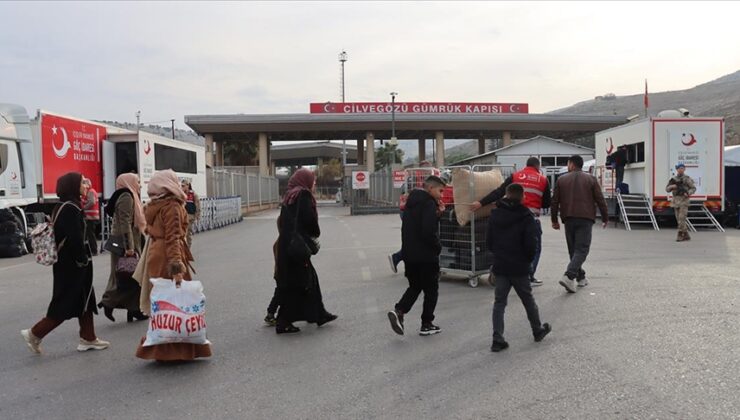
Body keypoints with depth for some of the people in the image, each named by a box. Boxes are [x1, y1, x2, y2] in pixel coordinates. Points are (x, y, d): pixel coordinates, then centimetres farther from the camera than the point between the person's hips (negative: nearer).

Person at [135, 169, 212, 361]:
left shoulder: (154, 206, 14)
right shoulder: (172, 206, -13)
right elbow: (173, 238, -22)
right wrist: (177, 267, -27)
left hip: (155, 255, 9)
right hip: (167, 258, -9)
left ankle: (159, 348, 19)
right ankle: (175, 350, 0)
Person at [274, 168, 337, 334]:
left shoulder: (290, 196, 15)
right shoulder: (303, 195, -10)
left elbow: (282, 221, 15)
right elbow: (309, 219, -16)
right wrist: (316, 233, 3)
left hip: (286, 245, 9)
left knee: (310, 278, 17)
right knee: (296, 284, -2)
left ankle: (318, 314, 26)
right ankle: (283, 323, 3)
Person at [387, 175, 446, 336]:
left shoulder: (412, 202, 12)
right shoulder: (429, 204, -16)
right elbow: (429, 232, -24)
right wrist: (438, 247, -9)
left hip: (409, 254, 8)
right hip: (426, 256, -8)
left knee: (415, 286, 19)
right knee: (431, 290, 8)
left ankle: (398, 311, -2)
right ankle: (426, 325, 15)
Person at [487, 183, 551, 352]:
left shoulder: (495, 215, 0)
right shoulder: (526, 217, -12)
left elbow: (489, 241, 4)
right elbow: (531, 244, -14)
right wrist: (529, 259, 3)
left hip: (500, 266, 3)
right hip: (519, 267, -3)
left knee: (499, 302, 6)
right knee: (528, 300, 15)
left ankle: (497, 339, 1)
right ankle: (538, 330, 34)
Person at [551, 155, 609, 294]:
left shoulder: (561, 180, 8)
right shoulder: (590, 179, 5)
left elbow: (555, 201, 6)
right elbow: (600, 200, 3)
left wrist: (554, 220, 14)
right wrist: (605, 218, 12)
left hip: (568, 219, 2)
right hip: (585, 219, -2)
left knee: (573, 249, 14)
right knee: (582, 249, -5)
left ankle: (580, 277, 19)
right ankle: (569, 276, -22)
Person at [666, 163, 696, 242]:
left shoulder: (687, 178, -2)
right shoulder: (673, 179, 12)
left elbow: (693, 188, -2)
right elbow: (667, 189, 10)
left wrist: (688, 193, -22)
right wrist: (671, 186, -13)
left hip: (684, 200, -5)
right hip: (676, 200, 5)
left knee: (681, 218, -15)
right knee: (679, 219, 6)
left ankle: (680, 235, -13)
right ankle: (686, 236, 16)